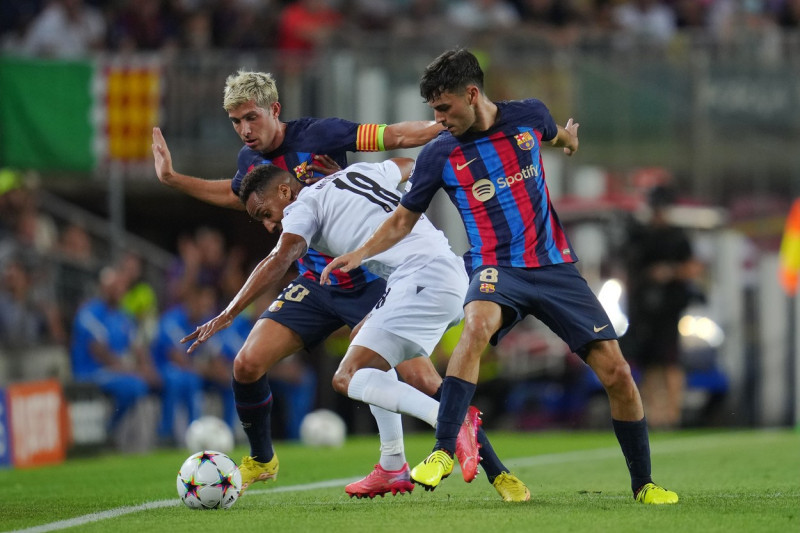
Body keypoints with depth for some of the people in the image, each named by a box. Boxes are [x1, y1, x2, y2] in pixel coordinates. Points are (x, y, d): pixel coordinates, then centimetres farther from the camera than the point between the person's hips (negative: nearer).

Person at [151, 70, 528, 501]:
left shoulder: (318, 134, -17)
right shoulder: (250, 159, 2)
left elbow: (395, 137, -17)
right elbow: (234, 195, 26)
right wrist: (172, 179, 22)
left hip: (370, 280, -5)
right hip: (316, 284, 5)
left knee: (420, 379, -15)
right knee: (247, 364, -8)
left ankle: (497, 473, -6)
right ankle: (261, 461, 19)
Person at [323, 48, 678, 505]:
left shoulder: (528, 116, -2)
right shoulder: (440, 155, -5)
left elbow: (558, 136, 23)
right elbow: (405, 218, 5)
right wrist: (361, 253, -9)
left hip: (555, 265, 2)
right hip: (498, 268, -2)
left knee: (617, 373, -5)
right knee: (477, 325, -37)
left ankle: (644, 484, 14)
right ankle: (443, 453, -35)